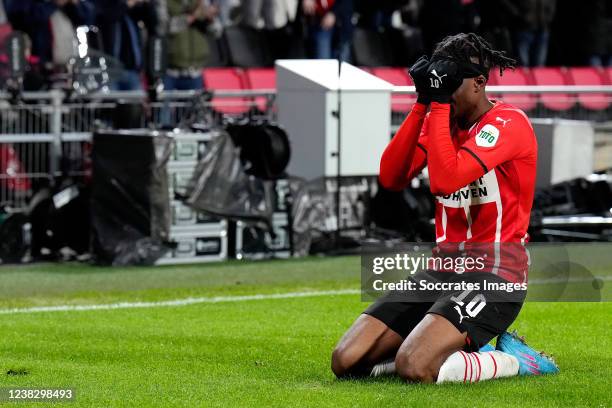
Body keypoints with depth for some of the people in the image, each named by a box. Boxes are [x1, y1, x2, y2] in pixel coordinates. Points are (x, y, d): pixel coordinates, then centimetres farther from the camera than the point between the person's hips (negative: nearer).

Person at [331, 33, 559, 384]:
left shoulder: (508, 122, -13)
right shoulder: (441, 119, 12)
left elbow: (445, 179, -26)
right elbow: (391, 178, -1)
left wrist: (439, 102, -20)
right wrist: (423, 104, -5)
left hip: (494, 276, -8)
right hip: (445, 269, 8)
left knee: (413, 368, -30)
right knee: (346, 362, -6)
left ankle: (516, 361, -5)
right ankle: (468, 348, 8)